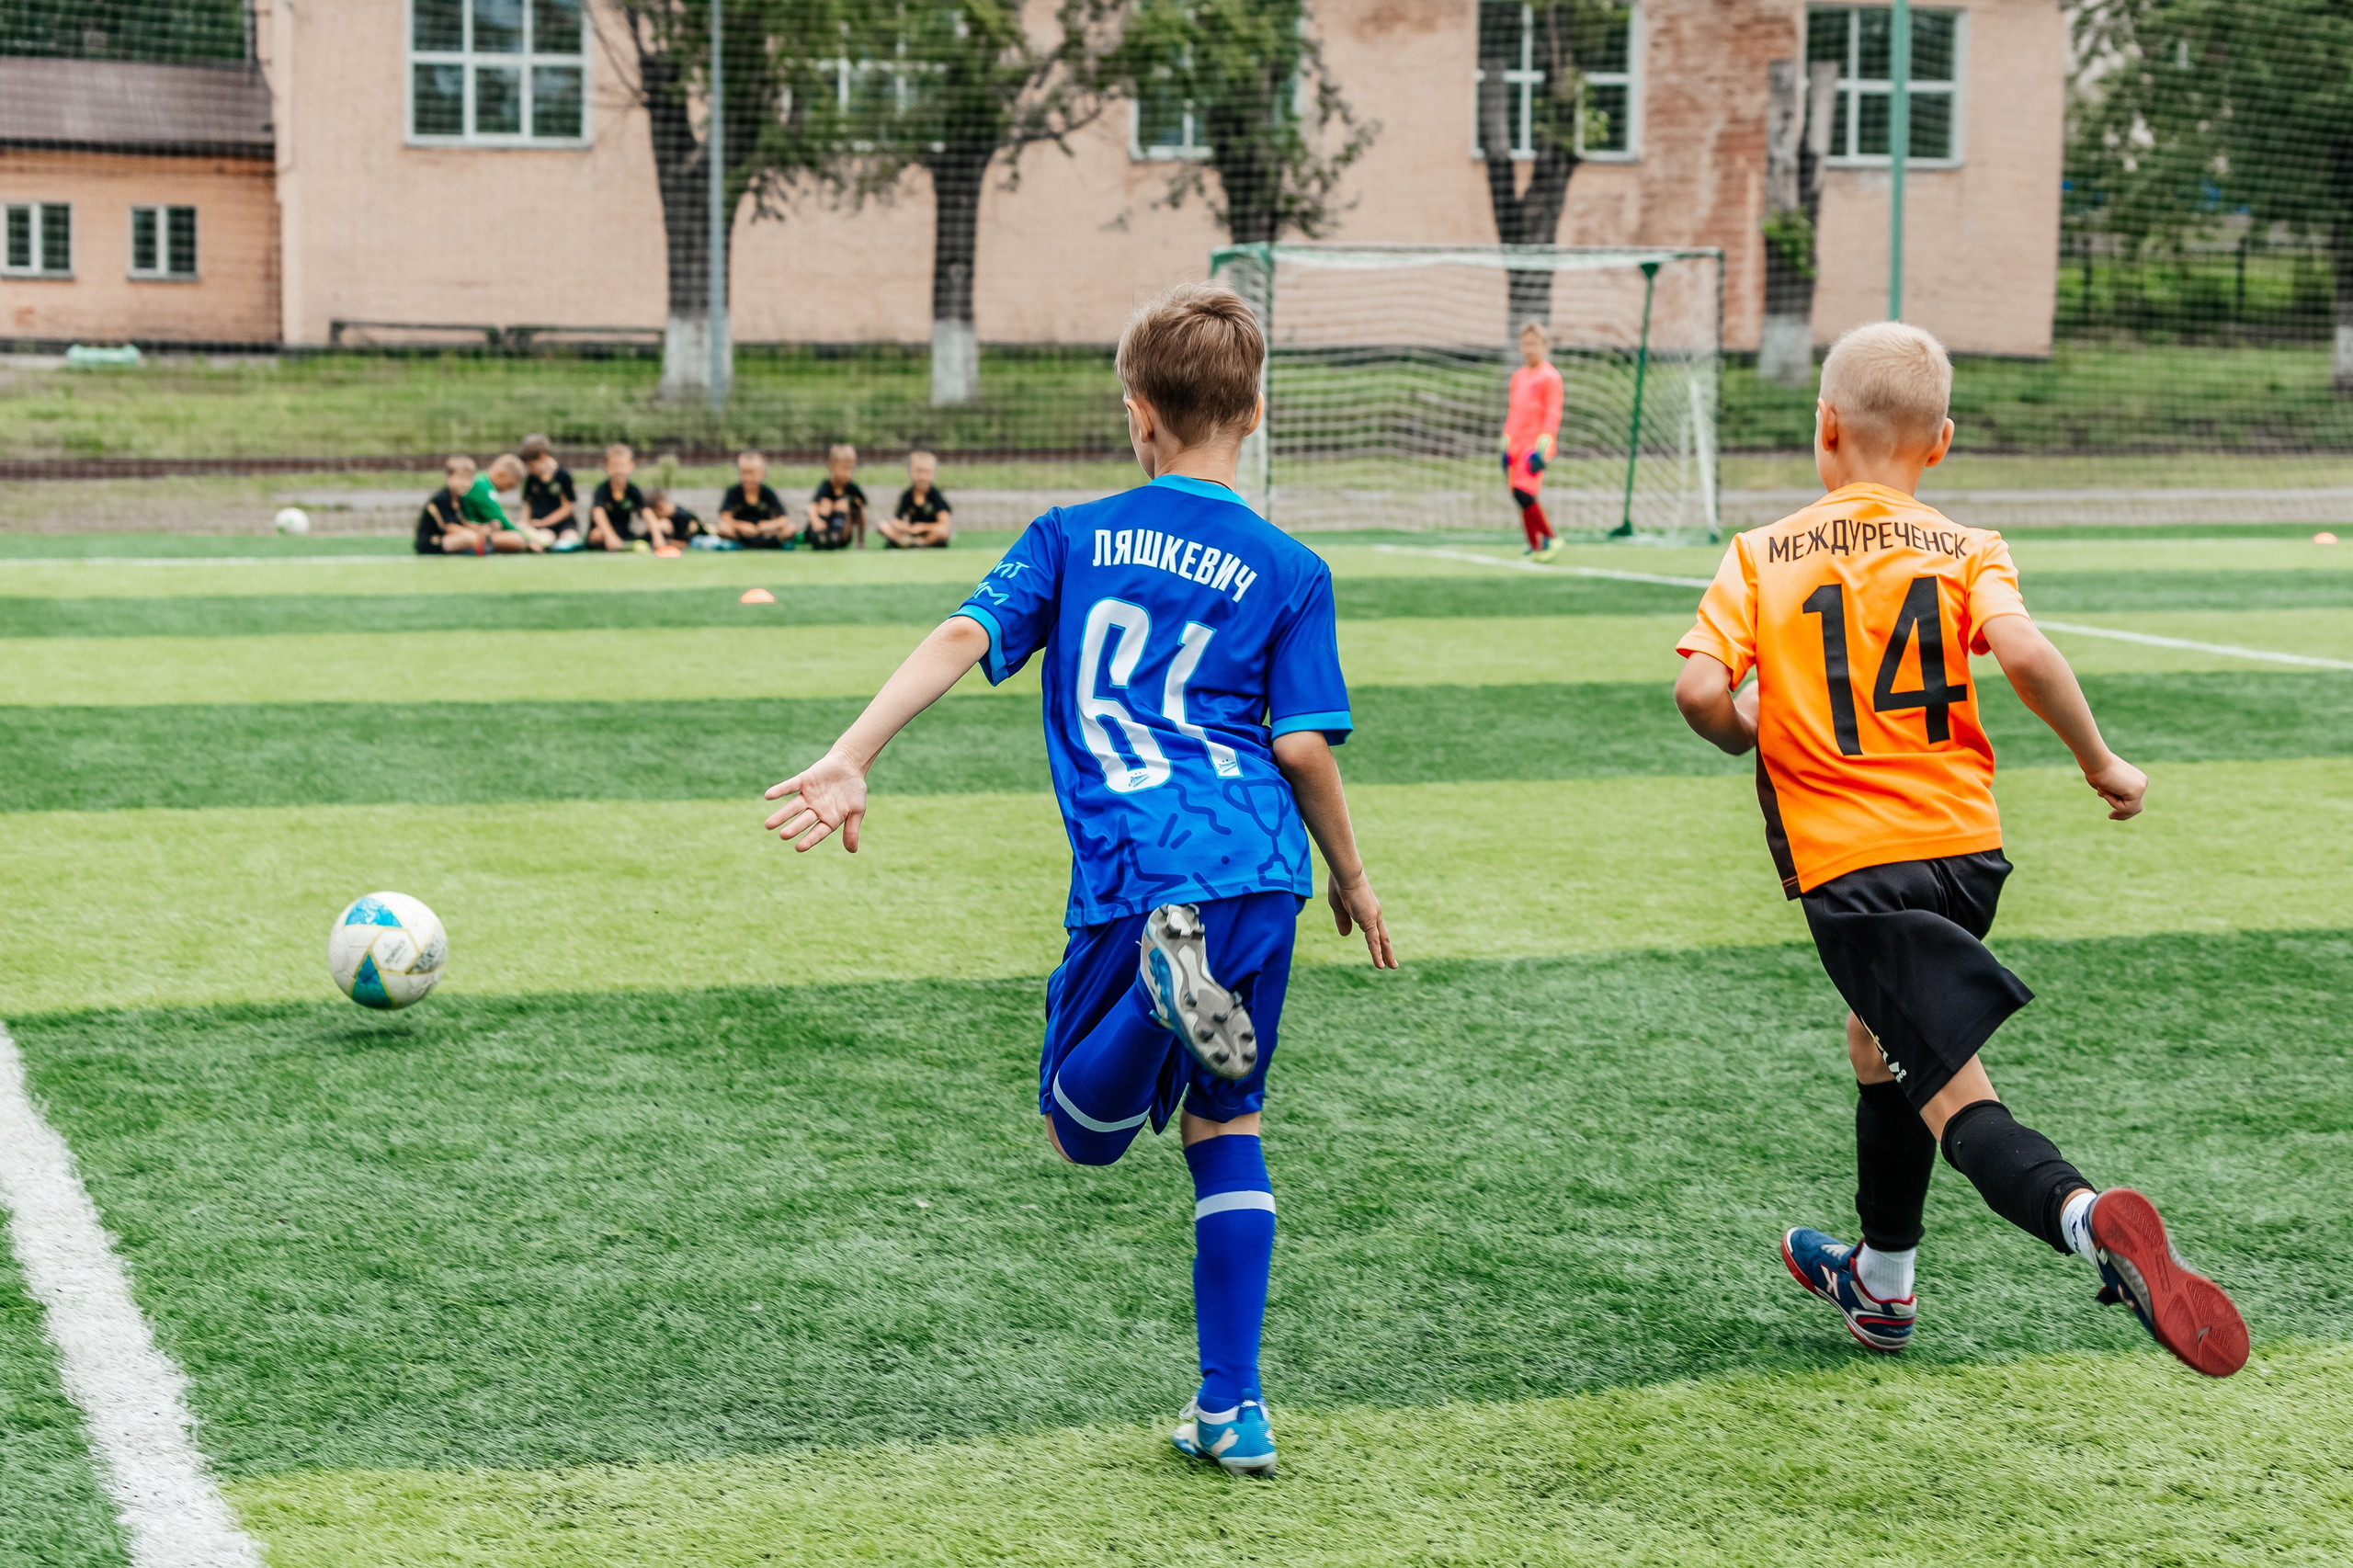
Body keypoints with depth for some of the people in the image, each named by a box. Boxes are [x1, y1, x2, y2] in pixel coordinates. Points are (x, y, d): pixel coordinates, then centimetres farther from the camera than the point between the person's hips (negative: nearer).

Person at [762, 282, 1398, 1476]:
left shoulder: (1072, 537, 11)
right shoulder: (1287, 572, 8)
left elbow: (963, 638, -3)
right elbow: (1303, 745, 2)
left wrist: (851, 757, -11)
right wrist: (1351, 880, 17)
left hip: (1133, 871, -2)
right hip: (1260, 867, 2)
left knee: (1081, 1131, 9)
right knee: (1225, 1123, 17)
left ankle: (1168, 976, -25)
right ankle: (1232, 1410, 13)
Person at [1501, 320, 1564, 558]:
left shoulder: (1550, 375, -5)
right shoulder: (1518, 376, 16)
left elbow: (1553, 414, -10)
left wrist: (1542, 447, -17)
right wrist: (1506, 445, 18)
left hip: (1536, 444, -7)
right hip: (1517, 445, 7)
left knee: (1523, 493, -18)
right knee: (1518, 496, 4)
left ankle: (1551, 538, -4)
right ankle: (1535, 547, 12)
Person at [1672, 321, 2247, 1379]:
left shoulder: (1761, 555, 1)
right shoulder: (1965, 551, 2)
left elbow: (1700, 689, -11)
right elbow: (2021, 653, -16)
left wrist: (1747, 735, 11)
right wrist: (2100, 762, -3)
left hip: (1847, 863, -4)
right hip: (1964, 844, 4)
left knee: (1957, 1096, -10)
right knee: (1880, 1046, 28)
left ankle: (2086, 1216, -41)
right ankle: (1882, 1281, 43)